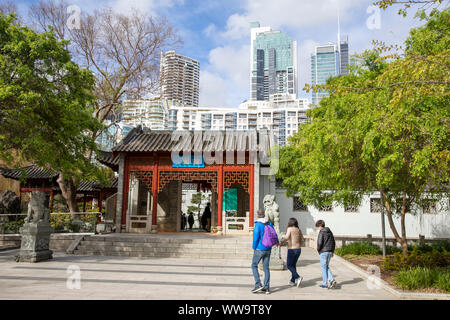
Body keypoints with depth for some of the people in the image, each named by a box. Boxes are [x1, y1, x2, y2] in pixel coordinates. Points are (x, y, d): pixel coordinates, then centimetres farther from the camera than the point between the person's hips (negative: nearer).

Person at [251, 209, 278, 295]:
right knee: (266, 267, 10)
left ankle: (258, 285, -2)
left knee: (254, 266, 8)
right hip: (268, 249, 6)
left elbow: (255, 238, -18)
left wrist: (254, 248, -4)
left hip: (259, 249, -6)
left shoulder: (257, 225, -15)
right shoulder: (269, 223, 4)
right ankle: (266, 288, 11)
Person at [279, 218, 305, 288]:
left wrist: (281, 242, -16)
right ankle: (292, 281, 22)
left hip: (291, 250, -6)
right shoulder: (299, 230, 7)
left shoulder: (289, 229, -10)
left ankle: (298, 277, -13)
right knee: (293, 264, 19)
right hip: (298, 249, 6)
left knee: (289, 265, 5)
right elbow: (302, 239, 13)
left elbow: (287, 237, -25)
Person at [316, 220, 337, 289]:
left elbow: (319, 243, -18)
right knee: (327, 266, 17)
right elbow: (333, 242, 15)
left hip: (324, 252, -7)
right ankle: (331, 279, 1)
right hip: (330, 251, 7)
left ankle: (325, 283, 6)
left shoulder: (321, 232, -11)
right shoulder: (330, 232, 12)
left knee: (324, 267, 2)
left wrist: (318, 250, 0)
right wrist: (332, 252, 19)